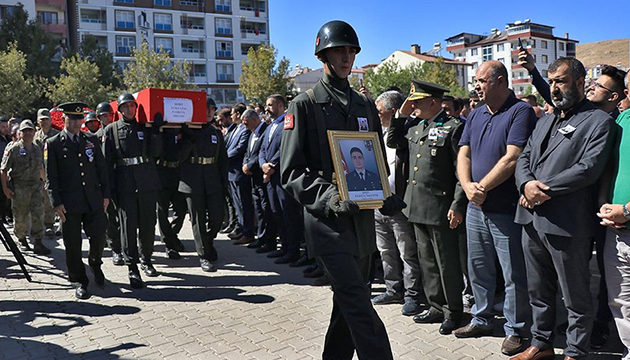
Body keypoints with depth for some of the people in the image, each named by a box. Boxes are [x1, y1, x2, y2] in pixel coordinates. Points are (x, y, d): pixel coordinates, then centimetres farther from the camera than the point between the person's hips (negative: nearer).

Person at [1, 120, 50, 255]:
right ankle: (21, 239, 29)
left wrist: (44, 181, 24)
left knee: (38, 214, -4)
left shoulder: (37, 149, 11)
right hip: (19, 187, -3)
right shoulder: (13, 149, -5)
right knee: (20, 216, 8)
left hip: (36, 185, 4)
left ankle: (38, 243, -1)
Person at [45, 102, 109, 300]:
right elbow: (51, 177, 0)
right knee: (73, 244, 3)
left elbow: (102, 169, 12)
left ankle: (95, 263, 32)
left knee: (99, 236, 1)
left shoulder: (92, 140, 11)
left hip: (94, 200, 2)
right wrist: (57, 203, -6)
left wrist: (106, 194, 7)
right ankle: (80, 282, 17)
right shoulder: (53, 144, 2)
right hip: (69, 203, -2)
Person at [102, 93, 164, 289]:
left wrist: (156, 130, -6)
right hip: (125, 184, -2)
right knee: (128, 225, -3)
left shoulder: (145, 127, 12)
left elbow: (155, 152, 2)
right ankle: (132, 268, 3)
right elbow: (107, 160, 3)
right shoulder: (111, 130, 7)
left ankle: (146, 259, 26)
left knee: (148, 224, 8)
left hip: (147, 182, 2)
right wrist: (111, 187, -4)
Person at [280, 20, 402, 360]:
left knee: (348, 302, 16)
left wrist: (387, 196, 0)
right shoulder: (305, 104, -3)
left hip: (363, 217, 6)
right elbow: (291, 170, -9)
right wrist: (329, 198, -23)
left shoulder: (365, 105, 14)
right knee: (359, 306, -10)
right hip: (327, 221, -6)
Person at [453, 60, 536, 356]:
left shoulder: (520, 111, -10)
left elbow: (512, 159, -20)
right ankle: (481, 319, 33)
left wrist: (483, 187, -16)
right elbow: (463, 155, 6)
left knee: (514, 275, 5)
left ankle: (516, 329, 20)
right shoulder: (476, 115, 12)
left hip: (506, 209, -7)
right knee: (478, 268, 17)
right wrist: (468, 186, -11)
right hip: (476, 208, 7)